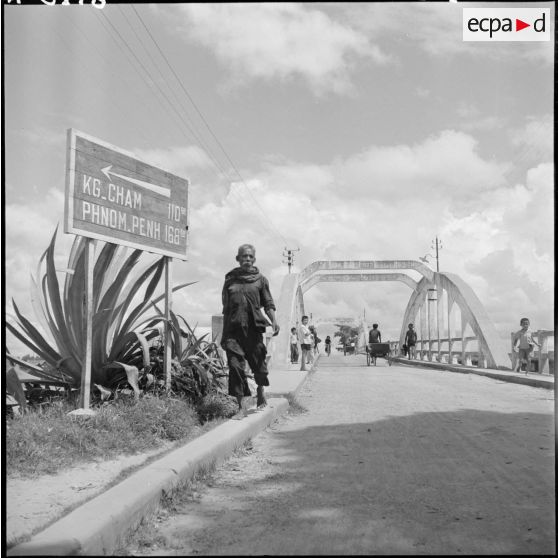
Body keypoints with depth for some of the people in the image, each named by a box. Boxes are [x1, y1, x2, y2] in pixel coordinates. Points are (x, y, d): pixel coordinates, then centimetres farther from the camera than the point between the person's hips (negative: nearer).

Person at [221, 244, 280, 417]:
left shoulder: (260, 280, 7)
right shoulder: (230, 280, 11)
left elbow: (268, 304, 4)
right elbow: (226, 309, 14)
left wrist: (274, 321, -15)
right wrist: (224, 334, 13)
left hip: (254, 327, -1)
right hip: (233, 328, 1)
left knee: (258, 362, 7)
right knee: (235, 365, -9)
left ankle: (260, 393, 35)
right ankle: (242, 405, -7)